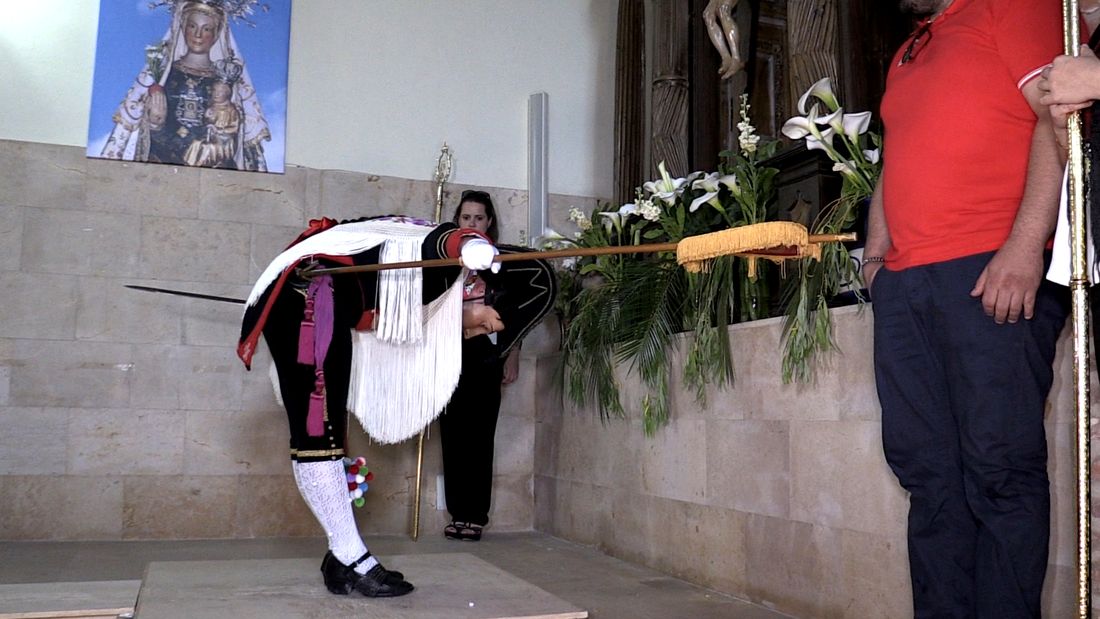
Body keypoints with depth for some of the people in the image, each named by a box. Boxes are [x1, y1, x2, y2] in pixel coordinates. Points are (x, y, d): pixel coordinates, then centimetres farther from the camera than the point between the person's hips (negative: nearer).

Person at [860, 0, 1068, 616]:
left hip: (996, 271, -7)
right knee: (926, 467, 5)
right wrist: (877, 250, 17)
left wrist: (1025, 246, -18)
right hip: (903, 285, 7)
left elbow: (1057, 117, -8)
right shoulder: (906, 55, 28)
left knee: (998, 466, -6)